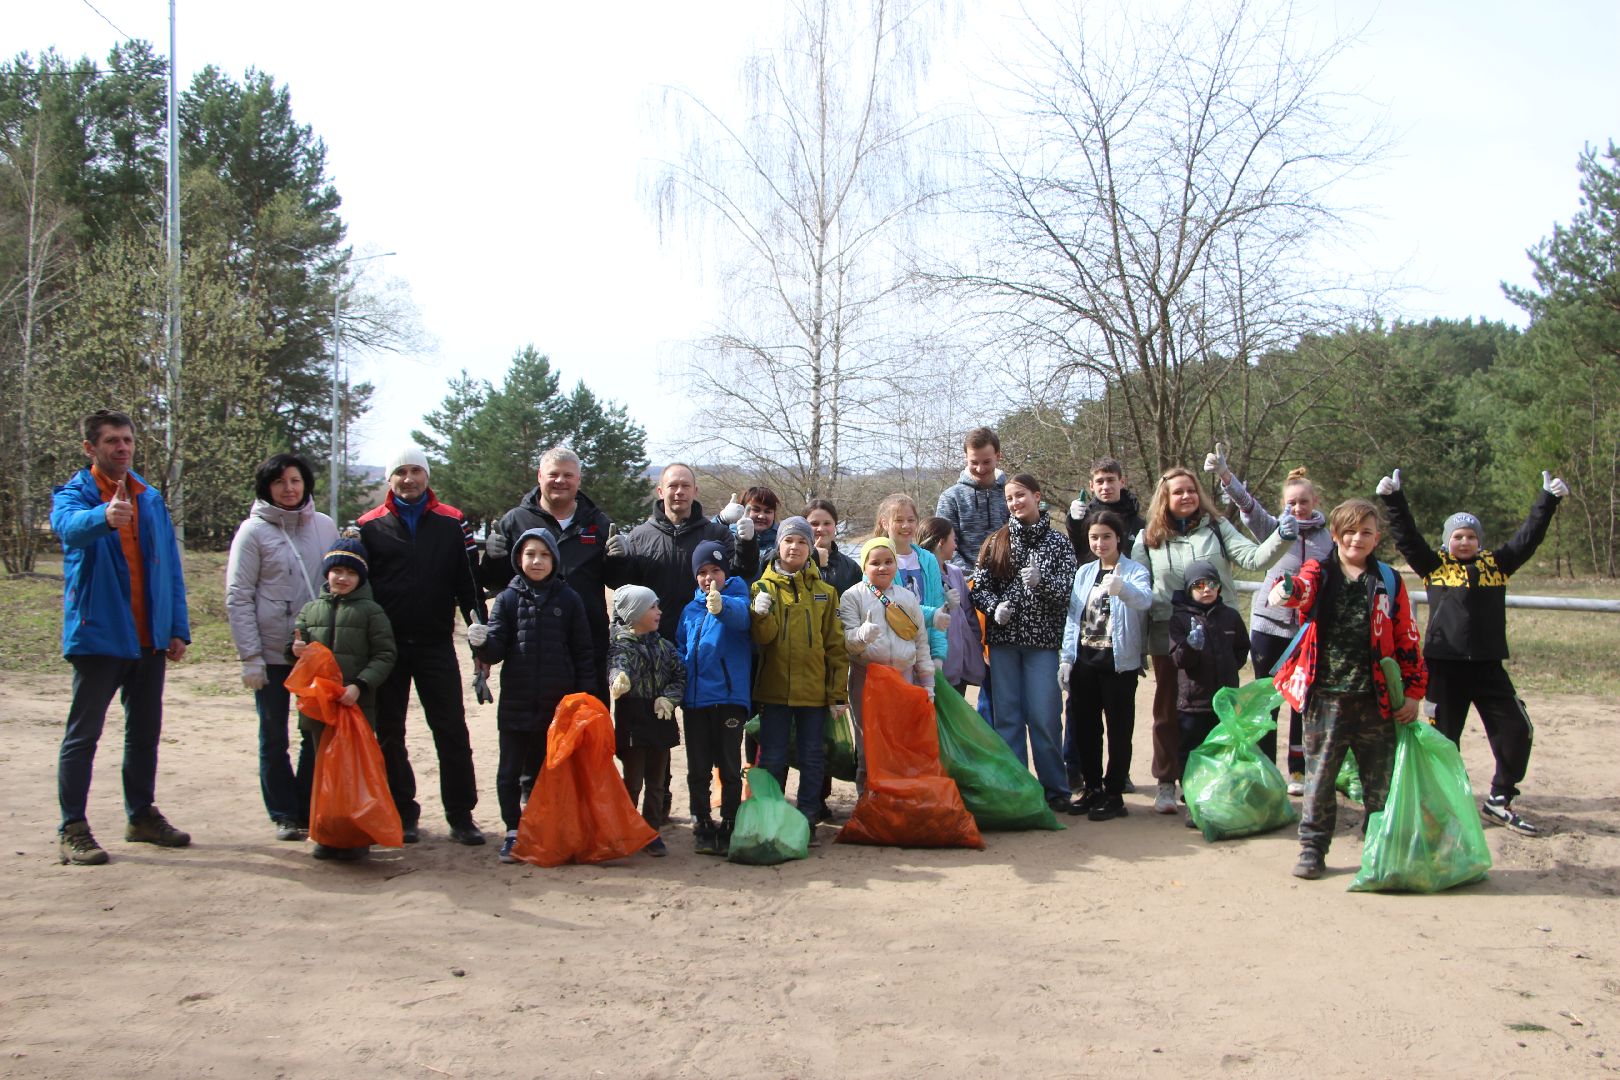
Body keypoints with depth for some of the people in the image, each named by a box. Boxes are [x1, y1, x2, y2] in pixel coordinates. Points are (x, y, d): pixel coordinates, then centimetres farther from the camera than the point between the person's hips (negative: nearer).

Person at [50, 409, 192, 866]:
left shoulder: (150, 499, 12)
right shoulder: (75, 494, -3)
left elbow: (171, 567, 13)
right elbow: (68, 526, -29)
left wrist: (178, 628, 7)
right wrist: (105, 517, -51)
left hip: (149, 638, 5)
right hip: (97, 634, -5)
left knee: (145, 732, 13)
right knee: (84, 733, -1)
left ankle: (142, 815, 25)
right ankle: (72, 829, 5)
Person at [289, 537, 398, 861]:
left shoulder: (370, 611, -1)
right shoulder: (310, 609, 12)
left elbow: (385, 655, -6)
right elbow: (297, 646, 20)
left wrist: (360, 684, -17)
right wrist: (296, 650, -4)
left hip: (357, 703, -4)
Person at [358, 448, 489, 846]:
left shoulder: (451, 523, 5)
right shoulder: (369, 526, 5)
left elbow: (467, 578, 5)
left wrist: (479, 623, -7)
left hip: (436, 644, -1)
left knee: (452, 731, -1)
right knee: (390, 734, 7)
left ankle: (461, 816, 6)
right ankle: (403, 813, 19)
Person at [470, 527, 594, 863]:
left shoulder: (568, 600, 1)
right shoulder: (508, 599, 2)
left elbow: (584, 652, 2)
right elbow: (496, 651, -3)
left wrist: (584, 696, -3)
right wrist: (482, 643, -25)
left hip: (558, 705, 0)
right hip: (516, 702, 1)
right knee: (510, 771, 4)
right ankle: (514, 832, 16)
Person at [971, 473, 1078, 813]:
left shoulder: (1058, 542, 4)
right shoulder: (996, 542, 8)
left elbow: (1068, 588, -3)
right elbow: (979, 587, 6)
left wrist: (1041, 581, -21)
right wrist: (995, 606, -13)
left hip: (1043, 639, -2)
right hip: (1003, 638, 2)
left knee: (1044, 717, -3)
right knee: (1006, 715, 4)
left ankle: (1055, 789, 10)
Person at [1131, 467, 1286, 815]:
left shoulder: (1217, 528, 3)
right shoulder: (1149, 538, 4)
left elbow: (1253, 558, -8)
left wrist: (1281, 537, -25)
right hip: (1169, 637, 0)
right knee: (1169, 711, 8)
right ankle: (1167, 784, 19)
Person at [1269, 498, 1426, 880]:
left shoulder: (1388, 582, 6)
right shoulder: (1320, 573, 2)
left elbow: (1408, 640, 10)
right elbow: (1303, 586, -23)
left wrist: (1413, 691, 7)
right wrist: (1285, 590, -47)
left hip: (1377, 700, 1)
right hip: (1325, 696, -1)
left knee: (1380, 780, 10)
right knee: (1319, 777, 5)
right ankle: (1312, 848, 16)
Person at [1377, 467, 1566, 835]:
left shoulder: (1496, 564, 10)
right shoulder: (1434, 565, 3)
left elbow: (1529, 538, 11)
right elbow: (1407, 537, -3)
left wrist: (1549, 500, 7)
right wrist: (1393, 499, -11)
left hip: (1488, 666, 3)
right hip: (1444, 667, -3)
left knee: (1516, 731, 1)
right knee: (1443, 736, 5)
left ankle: (1500, 800, 17)